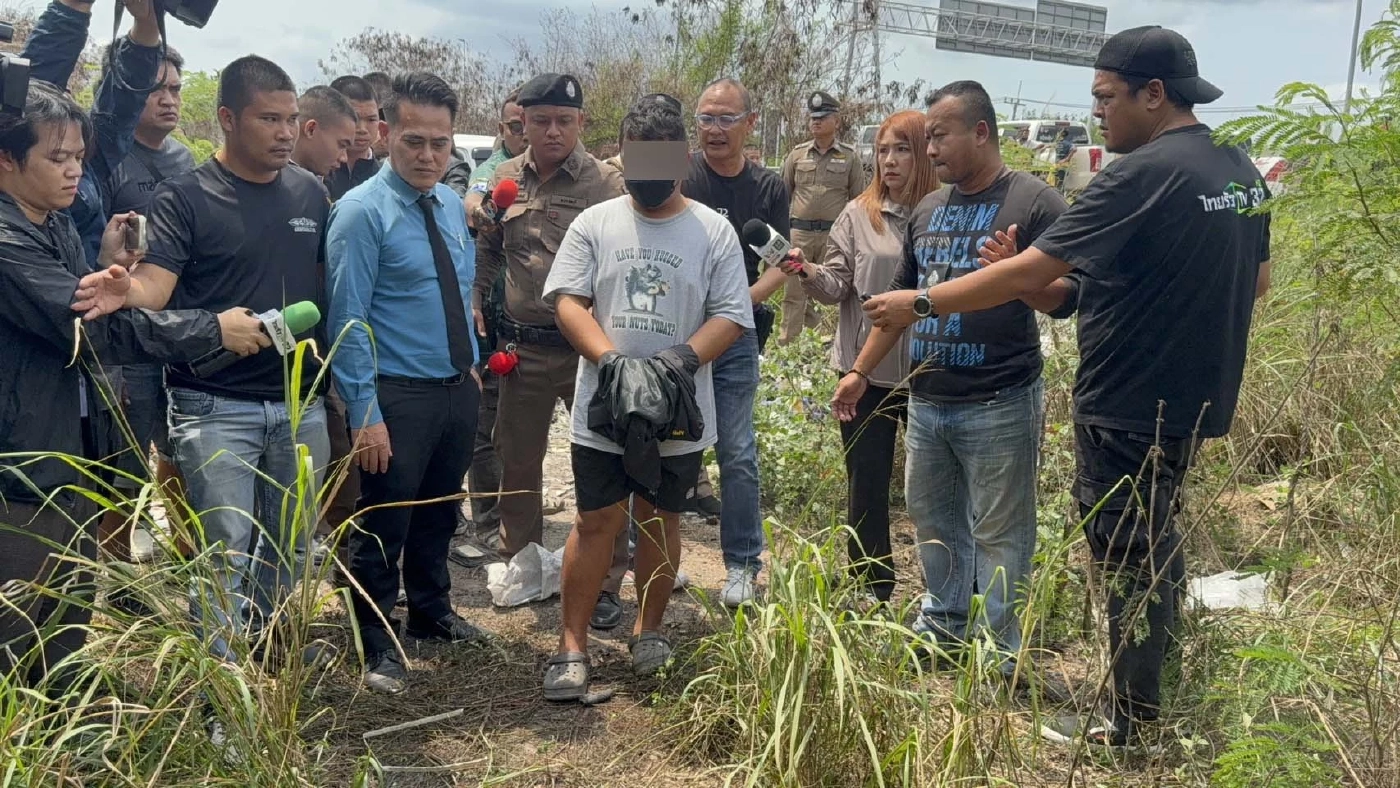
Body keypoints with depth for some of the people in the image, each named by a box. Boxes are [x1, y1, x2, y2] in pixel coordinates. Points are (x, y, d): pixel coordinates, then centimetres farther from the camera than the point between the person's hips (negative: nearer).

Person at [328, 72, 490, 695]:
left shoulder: (452, 206, 7)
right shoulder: (362, 211, -15)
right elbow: (348, 320, -18)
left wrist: (473, 365, 13)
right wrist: (365, 411, -21)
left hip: (458, 388, 7)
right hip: (398, 394, -7)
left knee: (438, 514, 22)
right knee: (384, 526, 4)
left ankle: (431, 613, 43)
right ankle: (376, 645, 23)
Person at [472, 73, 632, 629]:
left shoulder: (605, 185, -7)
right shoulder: (504, 179, 6)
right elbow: (487, 250, 17)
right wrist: (473, 306, 6)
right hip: (522, 346, 4)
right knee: (517, 459, 15)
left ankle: (606, 582, 17)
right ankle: (519, 565, 34)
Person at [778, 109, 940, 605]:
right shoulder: (859, 214, 2)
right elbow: (836, 285, -1)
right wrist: (806, 271, -20)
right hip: (866, 368, 2)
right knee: (866, 482, 10)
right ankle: (873, 586, 26)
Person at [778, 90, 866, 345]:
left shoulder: (849, 157, 4)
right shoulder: (797, 154, 9)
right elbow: (783, 195, 13)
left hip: (833, 234, -1)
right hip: (799, 232, 1)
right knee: (794, 290, 2)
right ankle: (787, 343, 7)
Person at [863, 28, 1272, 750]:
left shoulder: (1141, 175, -22)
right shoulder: (1243, 171, 5)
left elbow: (1026, 274, -22)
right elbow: (1258, 281, 18)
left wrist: (919, 302, -13)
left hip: (1129, 407, -8)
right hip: (1193, 398, 9)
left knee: (1126, 562, 5)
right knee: (1156, 540, 22)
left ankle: (1131, 729, 18)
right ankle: (1157, 686, 37)